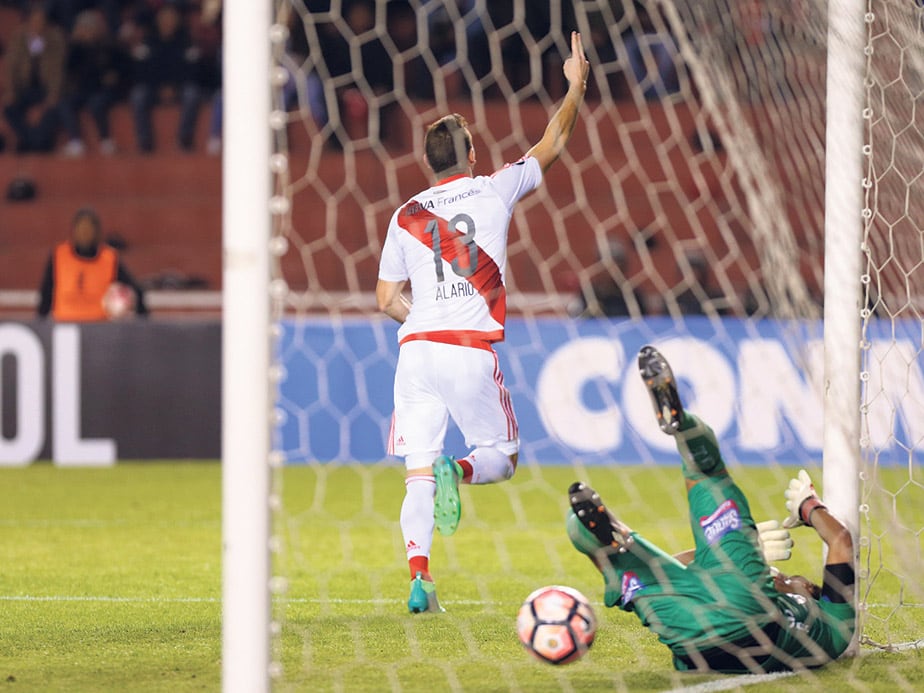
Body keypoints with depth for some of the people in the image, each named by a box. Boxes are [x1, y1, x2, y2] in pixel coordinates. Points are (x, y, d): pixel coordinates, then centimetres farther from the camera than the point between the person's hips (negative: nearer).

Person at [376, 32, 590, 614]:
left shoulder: (406, 215, 9)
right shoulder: (495, 192, 4)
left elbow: (387, 300, 12)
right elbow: (553, 145, 17)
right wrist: (577, 87, 29)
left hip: (417, 348, 2)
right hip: (473, 351, -2)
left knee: (419, 474, 2)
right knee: (503, 456, 13)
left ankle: (419, 577, -16)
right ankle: (460, 471, -23)